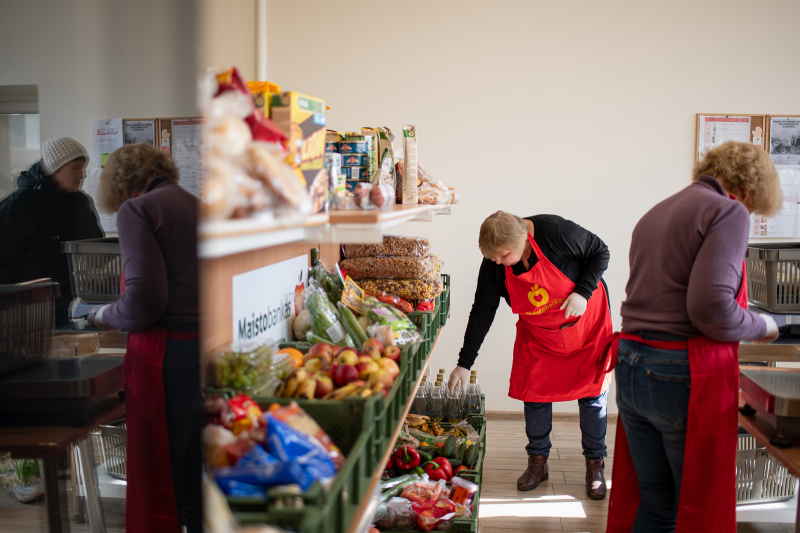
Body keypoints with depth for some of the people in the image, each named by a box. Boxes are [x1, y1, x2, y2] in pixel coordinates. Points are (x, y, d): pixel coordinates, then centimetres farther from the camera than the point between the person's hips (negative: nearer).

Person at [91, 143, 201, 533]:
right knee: (196, 474, 18)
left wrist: (106, 317, 4)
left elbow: (144, 300, -16)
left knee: (156, 478, 3)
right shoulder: (199, 207, 15)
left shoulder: (137, 209, -5)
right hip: (206, 348, 7)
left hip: (168, 354, -7)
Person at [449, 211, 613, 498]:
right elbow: (482, 312, -10)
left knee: (592, 393, 0)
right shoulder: (493, 264, -19)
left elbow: (600, 252, -14)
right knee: (534, 393, 0)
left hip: (586, 321, -3)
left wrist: (583, 292, -27)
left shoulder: (557, 232, -30)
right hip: (537, 332, 3)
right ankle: (537, 461, 18)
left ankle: (595, 465, 16)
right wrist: (464, 363, -10)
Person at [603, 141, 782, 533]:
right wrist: (760, 327, -3)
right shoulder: (728, 211, -8)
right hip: (684, 378, -8)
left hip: (632, 366, 8)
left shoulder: (653, 215, 18)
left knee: (652, 500, 17)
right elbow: (711, 307, -20)